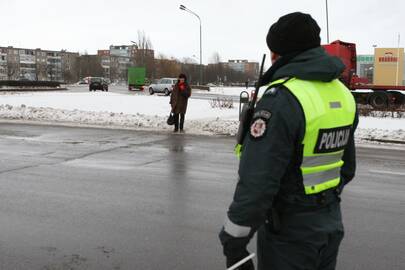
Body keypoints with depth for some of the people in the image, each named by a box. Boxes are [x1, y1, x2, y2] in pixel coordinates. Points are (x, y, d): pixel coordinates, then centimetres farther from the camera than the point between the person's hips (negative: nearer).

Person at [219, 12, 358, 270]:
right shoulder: (343, 94, 2)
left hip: (290, 229, -7)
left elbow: (257, 183, -26)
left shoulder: (282, 98, -23)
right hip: (332, 224, 7)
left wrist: (233, 243, -16)